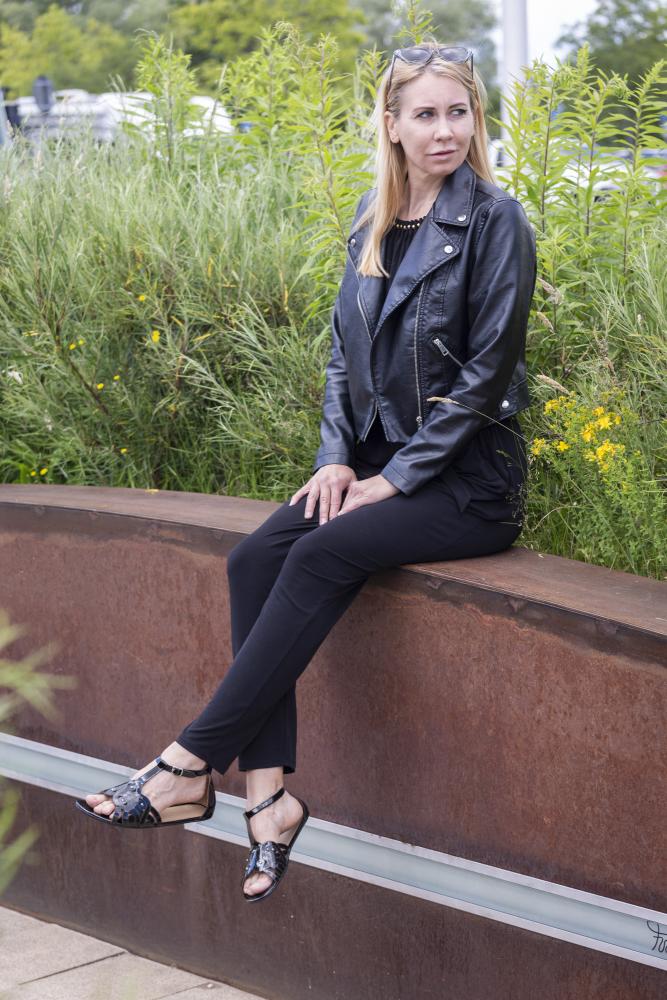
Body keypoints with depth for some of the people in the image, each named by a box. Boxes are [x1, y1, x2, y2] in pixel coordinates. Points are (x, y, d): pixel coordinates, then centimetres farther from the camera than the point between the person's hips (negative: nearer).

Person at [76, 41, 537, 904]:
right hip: (379, 463, 6)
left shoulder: (495, 222, -9)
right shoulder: (373, 218, 11)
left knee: (322, 556, -28)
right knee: (254, 558, -19)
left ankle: (193, 765, -24)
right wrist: (337, 458, -1)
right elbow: (343, 349, 14)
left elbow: (485, 375, -13)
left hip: (467, 482, -6)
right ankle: (270, 792, -21)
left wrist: (393, 481, -14)